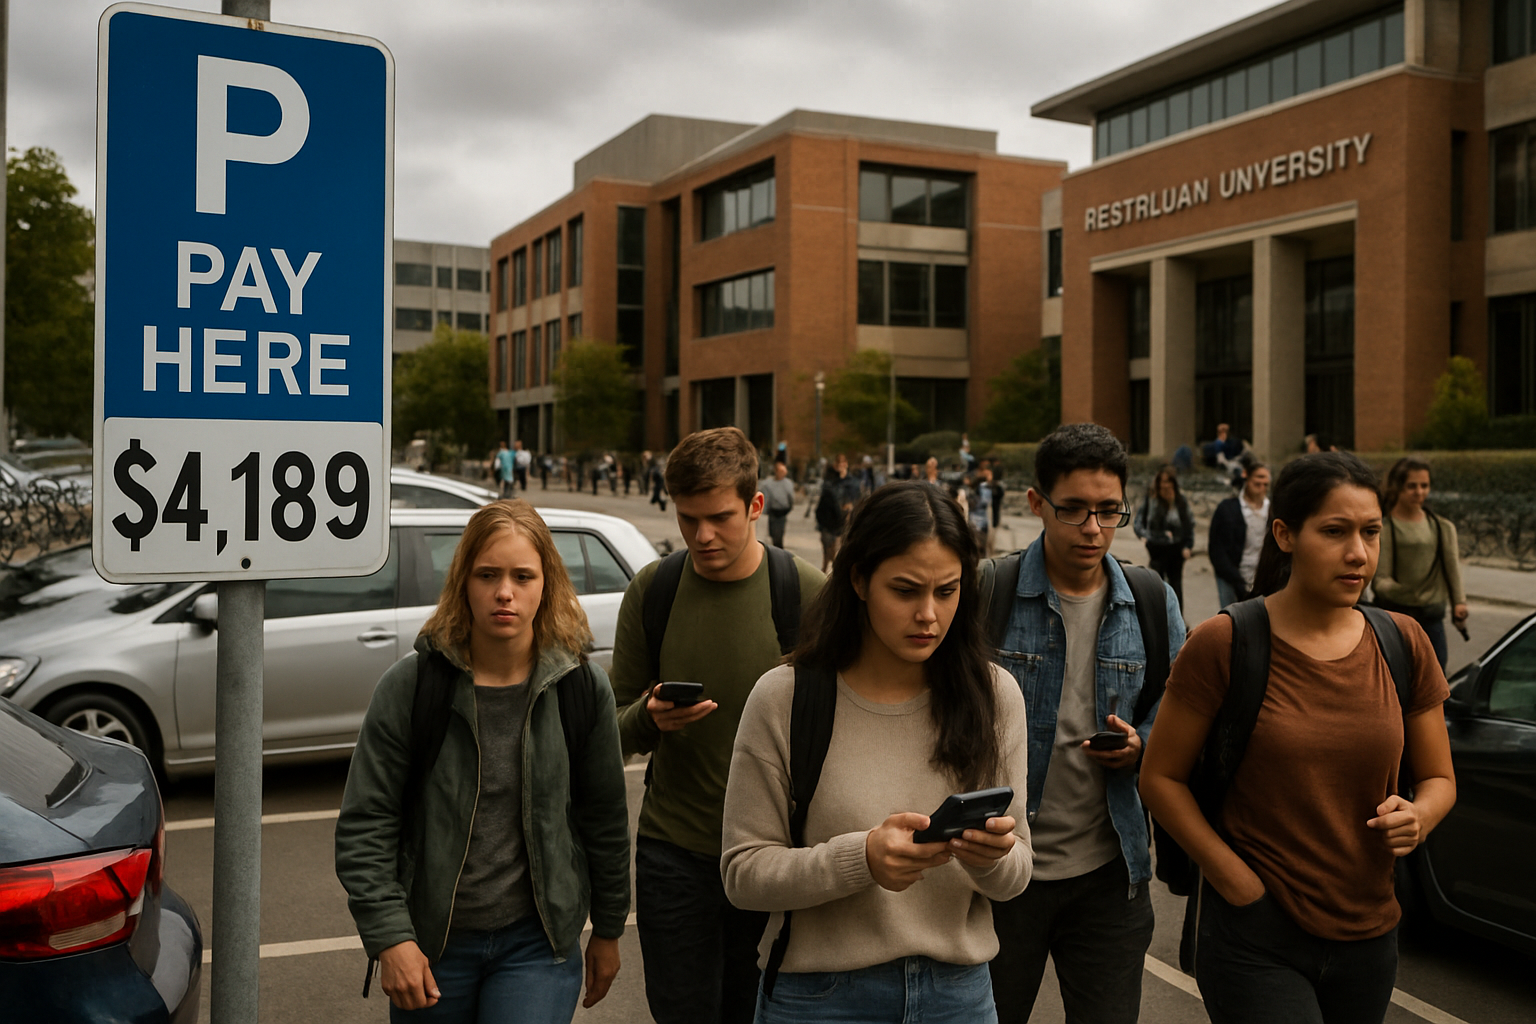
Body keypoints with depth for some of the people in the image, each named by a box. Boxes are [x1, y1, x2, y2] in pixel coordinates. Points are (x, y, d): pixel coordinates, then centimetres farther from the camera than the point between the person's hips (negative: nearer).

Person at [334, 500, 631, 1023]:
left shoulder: (582, 687, -4)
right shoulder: (409, 685, -9)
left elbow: (605, 818, 6)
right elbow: (364, 824, -6)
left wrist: (608, 930, 12)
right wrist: (390, 937, -13)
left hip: (537, 943, 0)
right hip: (430, 943, 0)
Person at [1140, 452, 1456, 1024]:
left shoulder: (1403, 643, 1)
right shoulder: (1223, 644, -12)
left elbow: (1438, 779, 10)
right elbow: (1160, 777, -6)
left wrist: (1415, 819, -12)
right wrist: (1238, 882, -14)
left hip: (1368, 936, 5)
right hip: (1256, 940, -4)